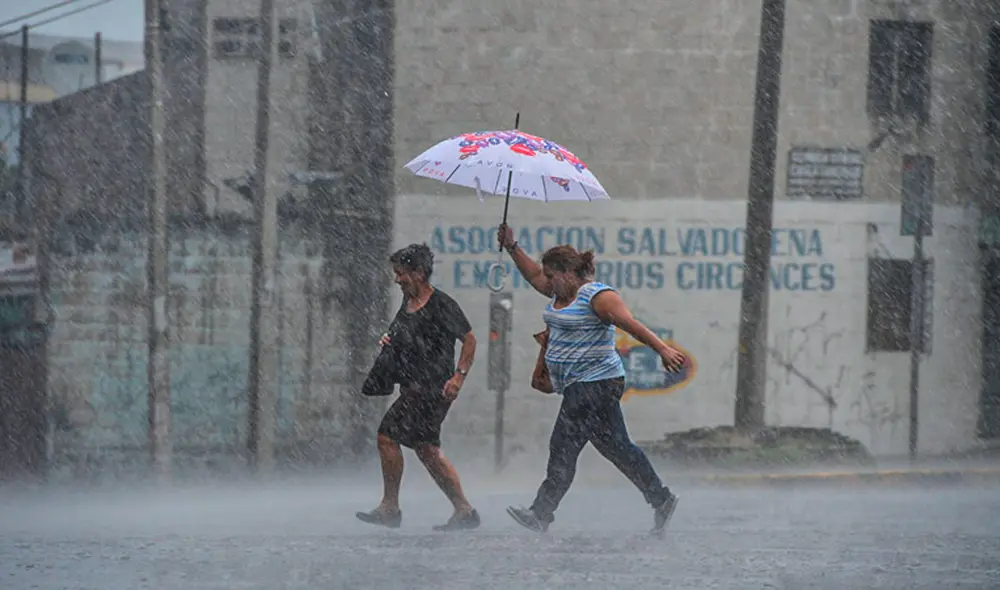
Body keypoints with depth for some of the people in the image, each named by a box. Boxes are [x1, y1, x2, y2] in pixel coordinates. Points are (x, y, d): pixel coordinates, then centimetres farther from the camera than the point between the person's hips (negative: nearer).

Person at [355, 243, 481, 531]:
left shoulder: (441, 305, -11)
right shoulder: (408, 303, 15)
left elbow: (469, 339, -9)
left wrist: (459, 376, -17)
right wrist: (388, 342, 6)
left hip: (433, 386, -10)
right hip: (413, 387, 10)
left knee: (387, 435, -12)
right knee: (426, 449, 10)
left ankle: (390, 508, -5)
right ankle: (464, 510, 14)